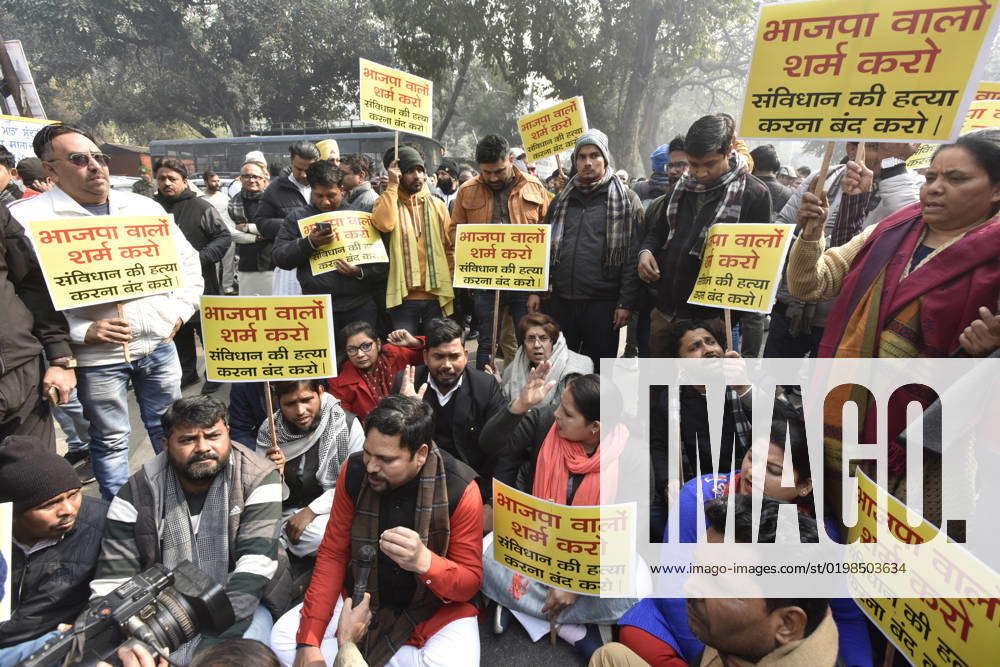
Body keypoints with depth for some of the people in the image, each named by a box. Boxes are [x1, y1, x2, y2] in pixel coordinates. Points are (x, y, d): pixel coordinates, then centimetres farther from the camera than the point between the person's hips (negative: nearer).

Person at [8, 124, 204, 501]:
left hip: (158, 343, 4)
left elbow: (186, 258, 14)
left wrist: (182, 310, 3)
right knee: (110, 440, 11)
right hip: (97, 355, -3)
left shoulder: (144, 207, 7)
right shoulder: (26, 218, -6)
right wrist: (82, 331, -18)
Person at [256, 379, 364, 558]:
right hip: (286, 514, 2)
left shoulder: (347, 425, -14)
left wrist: (311, 510, -16)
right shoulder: (268, 431, -5)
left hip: (329, 510, -2)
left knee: (314, 535, -33)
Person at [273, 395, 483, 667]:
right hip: (363, 595, 3)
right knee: (282, 637, -12)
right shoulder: (354, 472, -14)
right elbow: (332, 555, -6)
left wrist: (424, 561, -40)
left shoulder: (460, 490, -25)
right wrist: (309, 642, -13)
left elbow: (470, 582, -18)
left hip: (434, 607, -2)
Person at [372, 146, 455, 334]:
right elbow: (383, 224, -19)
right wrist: (392, 185, -11)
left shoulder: (437, 205, 9)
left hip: (437, 295, 2)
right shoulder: (387, 203, 5)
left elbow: (450, 246, 9)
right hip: (403, 296, -2)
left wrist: (454, 284, 3)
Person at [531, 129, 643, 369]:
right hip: (560, 302, 4)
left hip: (602, 303, -4)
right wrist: (535, 290, 8)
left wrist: (626, 303, -11)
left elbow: (633, 256, -6)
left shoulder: (626, 200, -1)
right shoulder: (561, 201, 13)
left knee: (598, 372, 7)